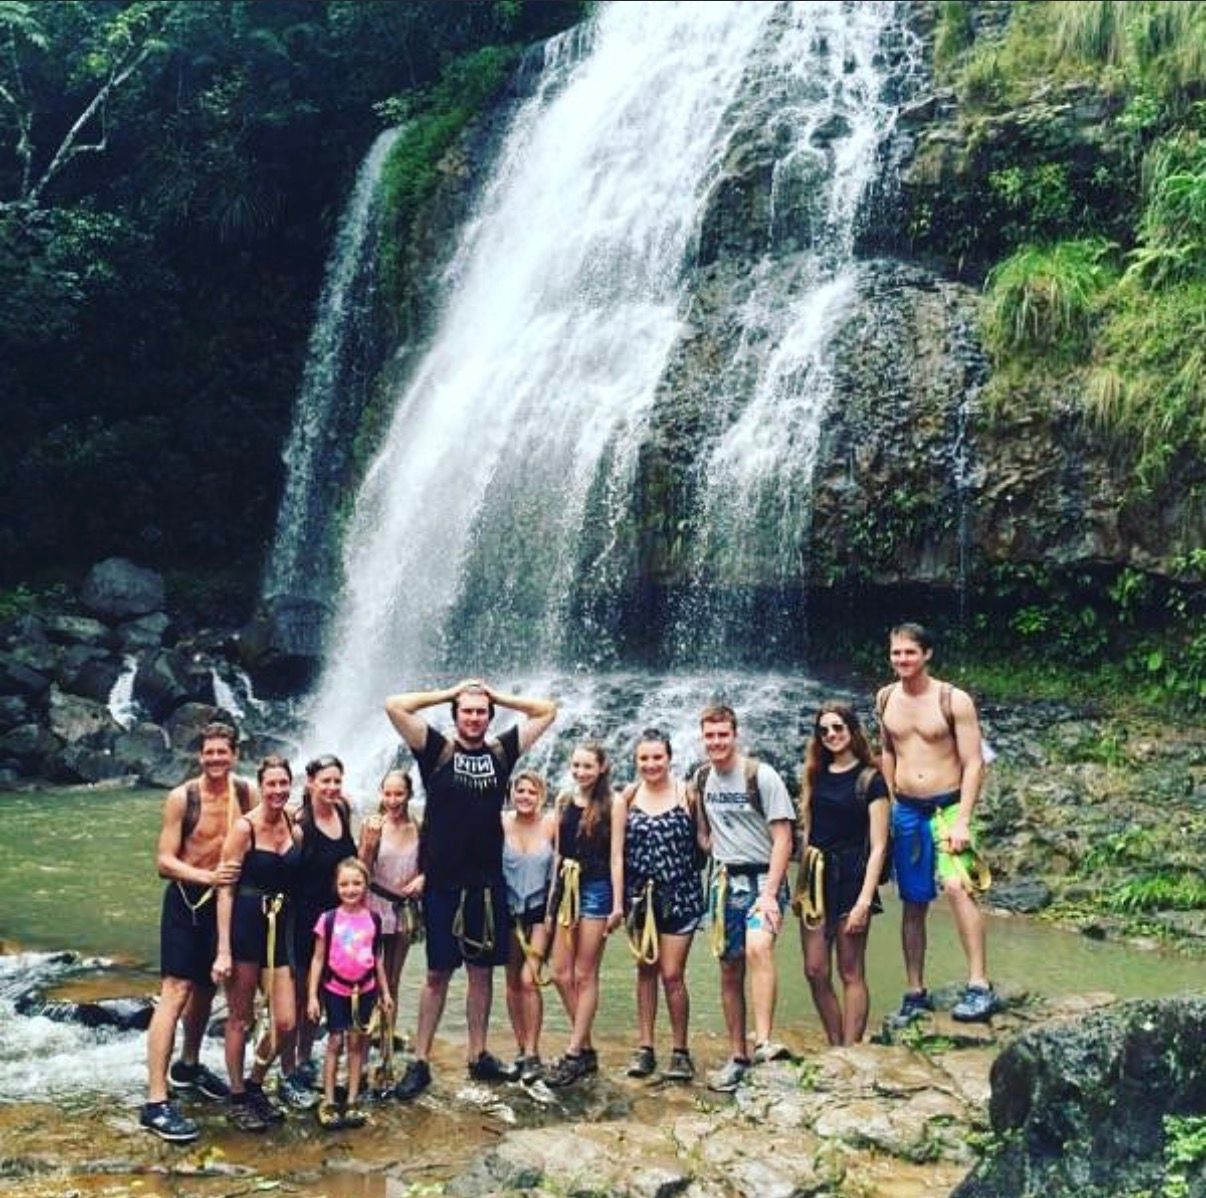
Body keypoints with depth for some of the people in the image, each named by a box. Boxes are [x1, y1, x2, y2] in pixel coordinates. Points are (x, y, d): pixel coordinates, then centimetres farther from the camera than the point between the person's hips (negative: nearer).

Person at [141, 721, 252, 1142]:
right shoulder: (182, 798, -13)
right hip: (186, 899, -5)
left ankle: (187, 1067, 40)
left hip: (224, 899, 5)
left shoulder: (245, 792, -1)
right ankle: (155, 1103, -13)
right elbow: (164, 861, -16)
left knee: (206, 986, 19)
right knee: (176, 991, -12)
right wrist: (207, 876, -29)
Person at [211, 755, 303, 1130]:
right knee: (241, 1020, 5)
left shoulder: (295, 831, 7)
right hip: (244, 927, -5)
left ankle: (255, 1086, 25)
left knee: (286, 1023, 2)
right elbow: (225, 889, -10)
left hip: (280, 929, 5)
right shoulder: (244, 828, -8)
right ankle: (237, 1099, 21)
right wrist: (224, 950, -14)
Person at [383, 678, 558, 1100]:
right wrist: (450, 691, -2)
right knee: (437, 973, 2)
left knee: (482, 971, 12)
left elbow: (547, 711, 12)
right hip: (443, 883, -3)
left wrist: (496, 695, 7)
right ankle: (420, 1063, 10)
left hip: (488, 883, 3)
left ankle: (479, 1057, 23)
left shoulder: (502, 752, 7)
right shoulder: (437, 750, 0)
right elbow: (394, 705, -10)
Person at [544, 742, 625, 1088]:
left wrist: (618, 904, -9)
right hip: (566, 887, 6)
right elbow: (557, 850, 15)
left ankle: (574, 1054, 6)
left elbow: (616, 857, -6)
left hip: (596, 889, -6)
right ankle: (586, 1049, 17)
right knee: (560, 974, 5)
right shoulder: (564, 800, 10)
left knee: (585, 975, 0)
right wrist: (553, 890, 12)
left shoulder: (612, 805, -4)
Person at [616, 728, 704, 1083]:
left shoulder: (686, 794, -4)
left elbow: (702, 840, 1)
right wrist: (618, 899, 1)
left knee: (672, 974, -2)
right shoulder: (628, 797, 2)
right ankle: (644, 1048, 20)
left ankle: (680, 1051, 12)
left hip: (679, 893, -3)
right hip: (641, 894, 3)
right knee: (645, 970, 11)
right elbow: (617, 849, 4)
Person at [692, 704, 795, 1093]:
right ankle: (737, 1056, 18)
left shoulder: (761, 776, -9)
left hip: (763, 875, -5)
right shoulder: (702, 778, 8)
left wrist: (770, 894, -19)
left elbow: (783, 839, -11)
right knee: (730, 971, 8)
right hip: (724, 880, 6)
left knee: (758, 948, -30)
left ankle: (763, 1041, -31)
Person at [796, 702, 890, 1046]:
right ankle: (836, 1048, 15)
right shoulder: (816, 775, 12)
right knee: (815, 972, 3)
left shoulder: (870, 780, -3)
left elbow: (878, 846, -6)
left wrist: (865, 899, -14)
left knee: (851, 973, 0)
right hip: (816, 876, 5)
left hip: (851, 876, -5)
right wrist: (802, 884, 9)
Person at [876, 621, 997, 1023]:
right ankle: (915, 993, 20)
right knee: (913, 904, 10)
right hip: (905, 810, 5)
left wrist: (962, 821, -18)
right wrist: (889, 801, 13)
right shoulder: (886, 699, 6)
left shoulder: (954, 700, -9)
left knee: (956, 885, -25)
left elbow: (973, 763, -10)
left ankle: (980, 986, -21)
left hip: (947, 807, -5)